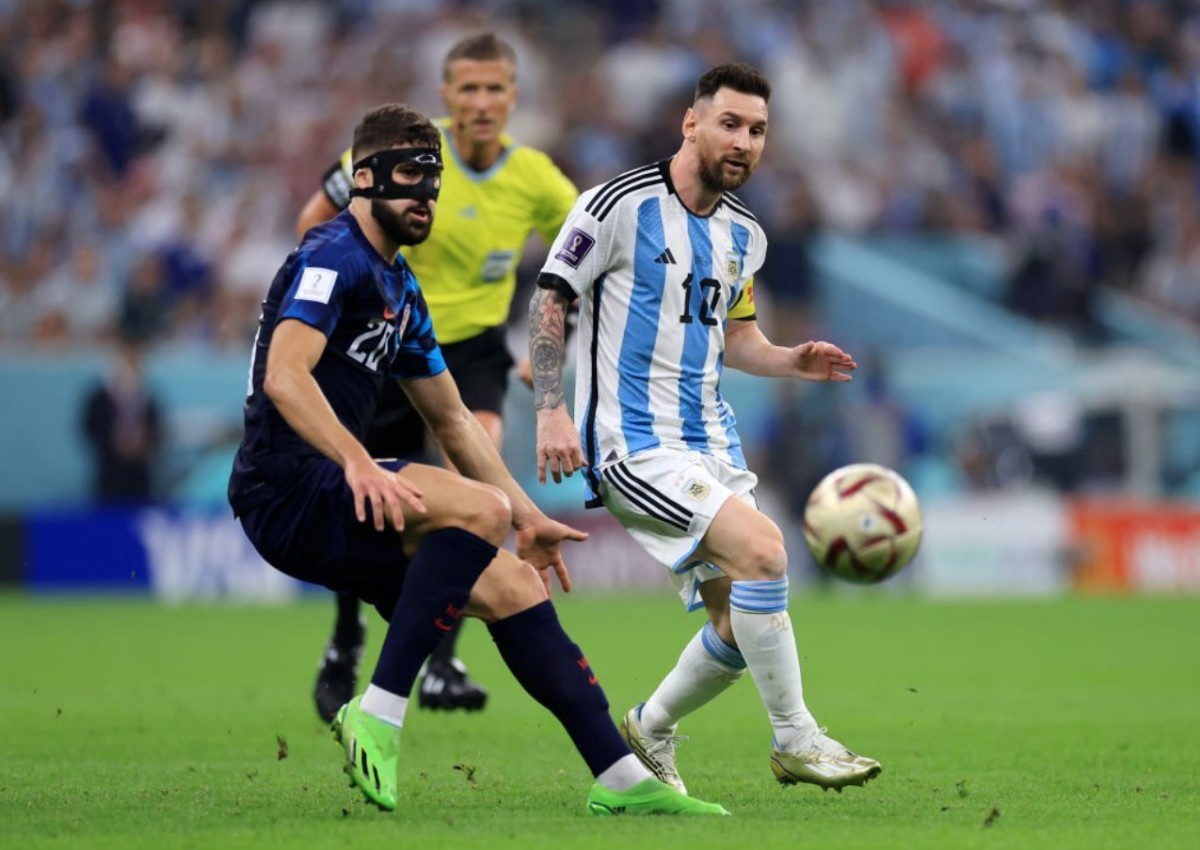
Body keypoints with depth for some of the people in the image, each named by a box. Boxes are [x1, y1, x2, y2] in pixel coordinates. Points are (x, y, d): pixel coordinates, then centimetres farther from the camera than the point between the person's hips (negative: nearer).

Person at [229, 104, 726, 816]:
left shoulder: (400, 289, 21)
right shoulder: (334, 258, -10)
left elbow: (452, 419, 30)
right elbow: (283, 377, -25)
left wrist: (527, 519, 26)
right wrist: (357, 464, -37)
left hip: (336, 491, 10)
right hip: (287, 493, -10)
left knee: (513, 584, 4)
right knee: (479, 508, -27)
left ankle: (621, 778, 6)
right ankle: (379, 716, -27)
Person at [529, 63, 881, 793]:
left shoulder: (744, 235, 12)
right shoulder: (620, 205, -10)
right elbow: (550, 300, -7)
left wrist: (793, 362, 3)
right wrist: (552, 411, -17)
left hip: (710, 444, 8)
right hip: (632, 444, -8)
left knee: (742, 628, 5)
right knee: (761, 546, -26)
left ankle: (650, 730, 31)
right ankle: (795, 739, -16)